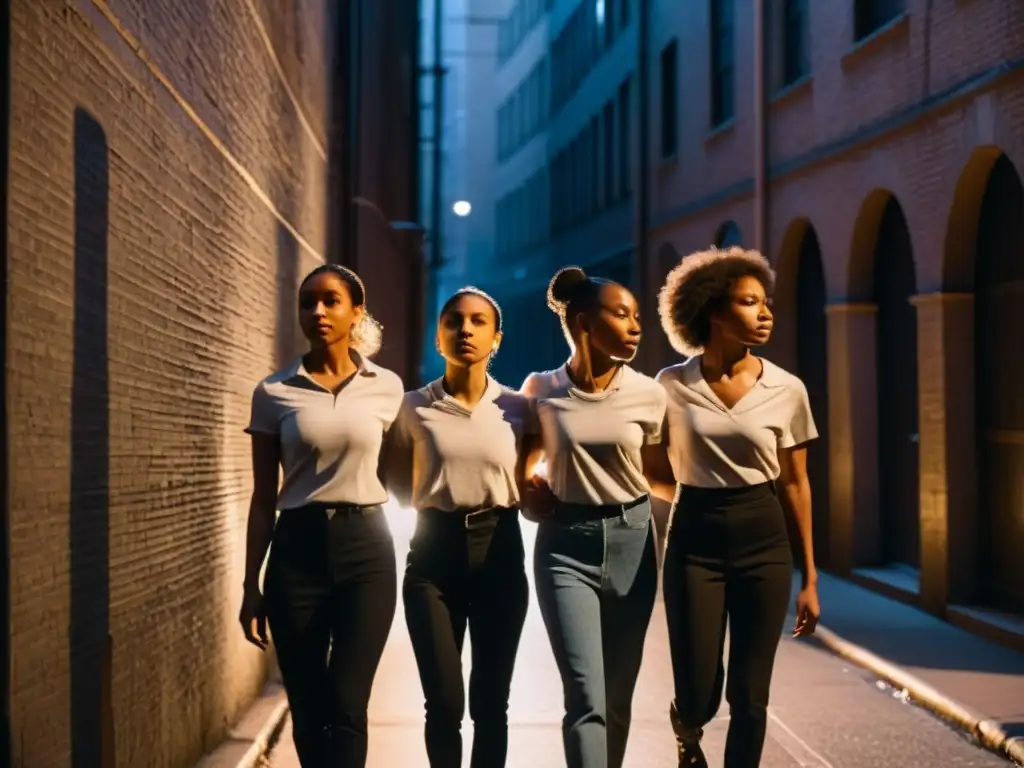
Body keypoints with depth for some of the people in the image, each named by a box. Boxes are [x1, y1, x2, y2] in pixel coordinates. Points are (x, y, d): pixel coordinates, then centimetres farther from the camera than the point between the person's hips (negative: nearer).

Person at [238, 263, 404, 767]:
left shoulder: (386, 388, 2)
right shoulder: (273, 393, 2)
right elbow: (263, 498, 4)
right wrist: (251, 584, 3)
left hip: (365, 546, -1)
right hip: (297, 548, 1)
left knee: (346, 706, -7)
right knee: (307, 709, 5)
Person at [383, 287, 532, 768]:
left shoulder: (517, 409, 1)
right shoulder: (413, 409, -1)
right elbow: (397, 483, 11)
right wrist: (438, 500, 1)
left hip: (499, 552, 1)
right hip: (434, 554, -1)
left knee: (490, 703, 5)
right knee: (444, 703, -5)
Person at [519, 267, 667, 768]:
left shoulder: (648, 395, -1)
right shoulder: (541, 390, -2)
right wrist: (530, 490, -1)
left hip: (630, 542, 2)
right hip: (566, 544, -2)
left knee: (618, 697, 9)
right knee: (586, 699, -12)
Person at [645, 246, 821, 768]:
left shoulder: (786, 390, -1)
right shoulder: (672, 385, -3)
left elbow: (795, 483, 4)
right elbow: (655, 474, 9)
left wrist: (809, 577, 3)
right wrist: (699, 494, -9)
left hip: (763, 543, 1)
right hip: (695, 543, -1)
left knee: (749, 699, 0)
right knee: (696, 699, 1)